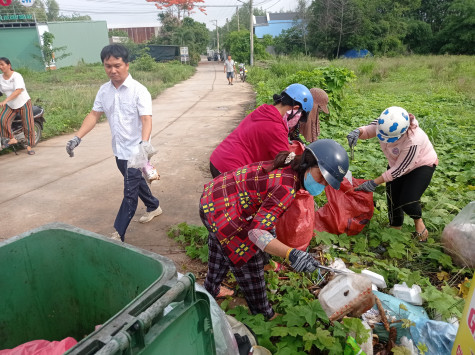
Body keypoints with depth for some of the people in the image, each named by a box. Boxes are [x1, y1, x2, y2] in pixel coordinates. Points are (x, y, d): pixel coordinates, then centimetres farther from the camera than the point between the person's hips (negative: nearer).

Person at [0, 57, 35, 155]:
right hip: (10, 105, 5)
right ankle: (12, 139, -4)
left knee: (28, 125, -4)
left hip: (23, 103, -4)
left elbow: (18, 91, -26)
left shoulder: (16, 76, -15)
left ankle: (29, 146, 8)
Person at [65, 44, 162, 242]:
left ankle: (118, 235, 6)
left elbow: (146, 120, -26)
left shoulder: (138, 90, -17)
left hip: (136, 151, -7)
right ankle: (154, 206, 47)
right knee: (136, 182, 23)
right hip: (119, 150, 7)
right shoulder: (104, 90, 3)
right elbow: (94, 115, 6)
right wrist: (77, 138, -6)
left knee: (130, 193, -3)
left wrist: (144, 143, -44)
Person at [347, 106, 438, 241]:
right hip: (397, 164, 6)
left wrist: (374, 183, -29)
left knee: (407, 202, -18)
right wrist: (358, 132, -33)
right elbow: (368, 130, -6)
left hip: (422, 165, -6)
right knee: (393, 201, 2)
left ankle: (419, 223, 17)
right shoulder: (384, 124, -27)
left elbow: (399, 170, -32)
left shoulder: (413, 141, -42)